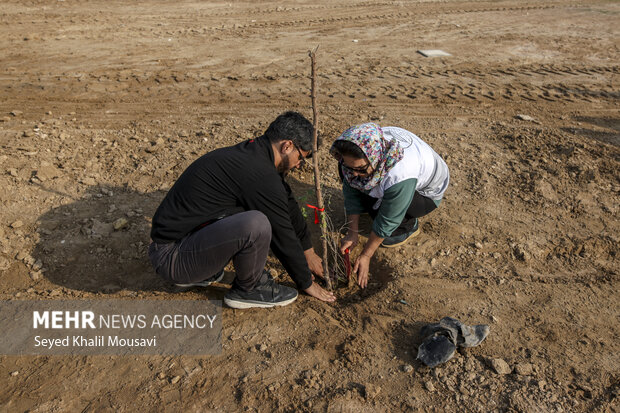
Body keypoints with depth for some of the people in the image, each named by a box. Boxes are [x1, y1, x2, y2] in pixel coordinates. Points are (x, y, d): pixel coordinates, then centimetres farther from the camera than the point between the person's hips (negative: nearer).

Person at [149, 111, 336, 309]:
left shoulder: (251, 152, 8)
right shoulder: (261, 175, -21)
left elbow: (288, 205, 19)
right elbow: (283, 235, -12)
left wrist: (308, 251, 29)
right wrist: (307, 283, 3)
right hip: (172, 257, -10)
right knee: (256, 224, -31)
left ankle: (203, 274, 17)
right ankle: (247, 290, 0)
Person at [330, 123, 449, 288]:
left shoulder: (401, 174, -43)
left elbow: (387, 221, -31)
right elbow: (351, 190, -14)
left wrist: (366, 256, -21)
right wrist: (353, 233, -13)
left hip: (426, 192, -5)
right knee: (346, 175, -11)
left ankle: (409, 226, 1)